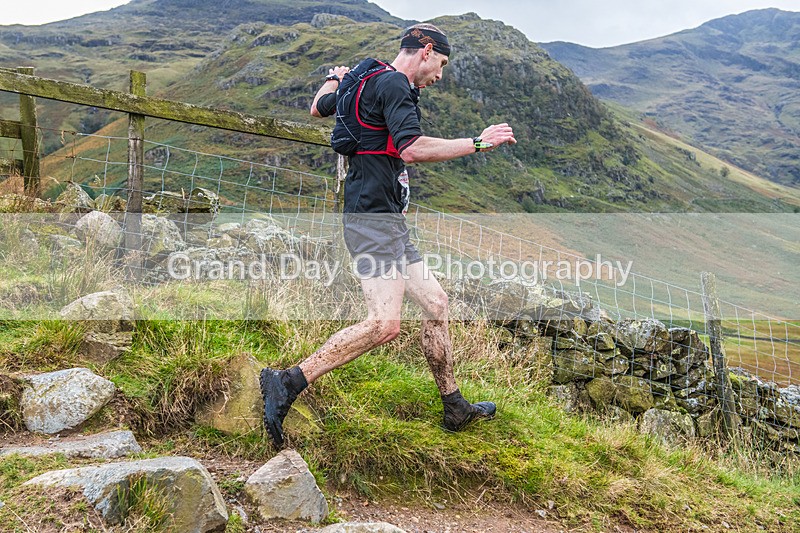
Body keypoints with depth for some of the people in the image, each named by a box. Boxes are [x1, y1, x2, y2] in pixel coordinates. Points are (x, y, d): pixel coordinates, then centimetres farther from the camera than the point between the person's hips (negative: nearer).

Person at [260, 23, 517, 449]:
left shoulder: (368, 81, 21)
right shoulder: (393, 84, -10)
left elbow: (317, 108, 35)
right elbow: (412, 149, -25)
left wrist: (334, 78, 54)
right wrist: (479, 142, -17)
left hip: (387, 221, 11)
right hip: (373, 217, -11)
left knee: (435, 304, 12)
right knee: (384, 324, -21)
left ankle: (455, 409, 22)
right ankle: (287, 384, -14)